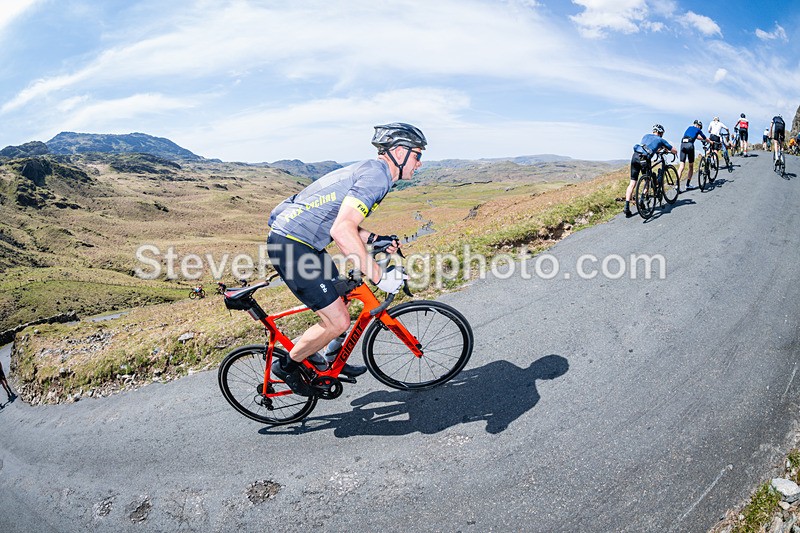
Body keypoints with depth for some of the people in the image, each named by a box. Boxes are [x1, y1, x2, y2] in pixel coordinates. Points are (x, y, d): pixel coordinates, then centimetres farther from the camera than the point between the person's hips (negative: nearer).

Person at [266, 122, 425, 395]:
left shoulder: (369, 170, 16)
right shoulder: (377, 173, -17)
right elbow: (342, 231, -30)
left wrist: (375, 239, 14)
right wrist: (379, 276, -25)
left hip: (296, 239, 11)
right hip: (291, 244, -11)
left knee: (339, 301, 21)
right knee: (338, 321, -5)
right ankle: (287, 365, 17)